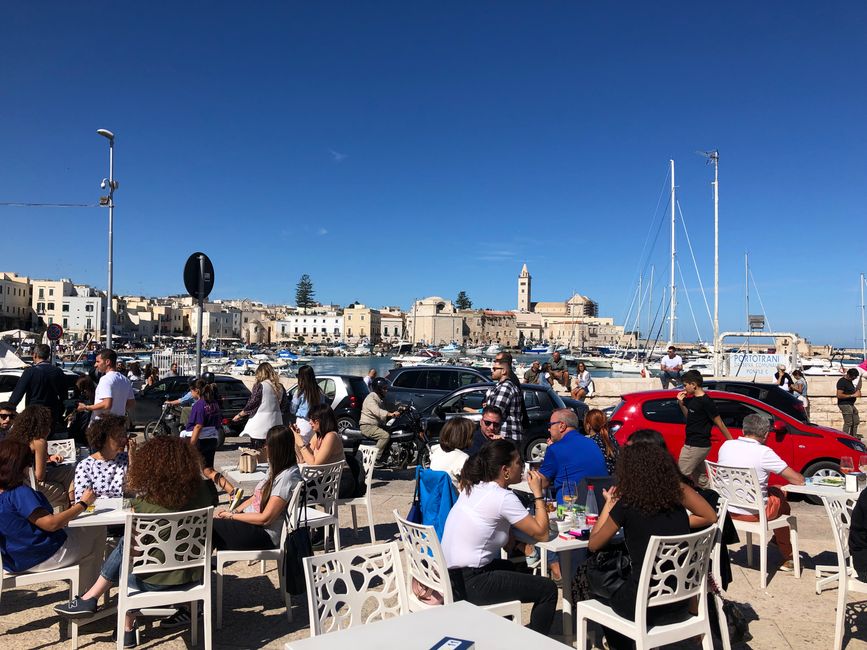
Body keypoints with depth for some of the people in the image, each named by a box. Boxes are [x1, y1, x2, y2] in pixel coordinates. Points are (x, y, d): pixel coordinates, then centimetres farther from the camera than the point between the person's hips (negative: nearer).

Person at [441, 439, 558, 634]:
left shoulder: (471, 487, 8)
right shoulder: (503, 497, -16)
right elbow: (541, 533, -10)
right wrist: (538, 493, -3)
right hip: (469, 584, -9)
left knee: (510, 568, 35)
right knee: (548, 589, 1)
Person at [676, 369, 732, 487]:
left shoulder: (706, 401, -17)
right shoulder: (692, 399, 9)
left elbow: (719, 424, -14)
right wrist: (681, 403, 7)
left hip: (697, 446, -10)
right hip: (692, 443, 10)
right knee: (700, 478, 16)